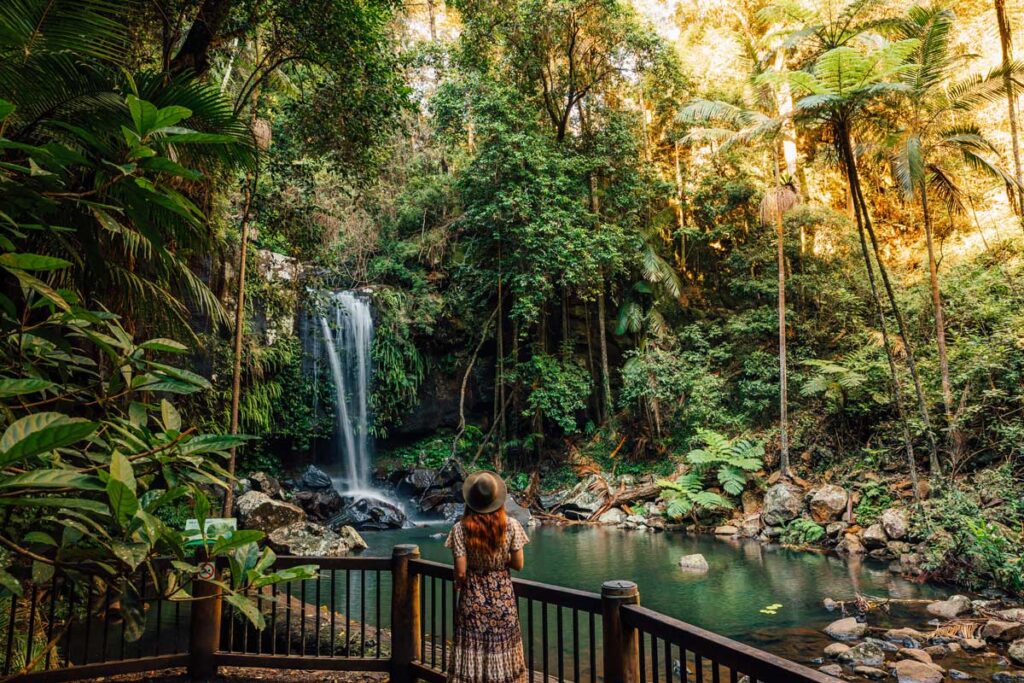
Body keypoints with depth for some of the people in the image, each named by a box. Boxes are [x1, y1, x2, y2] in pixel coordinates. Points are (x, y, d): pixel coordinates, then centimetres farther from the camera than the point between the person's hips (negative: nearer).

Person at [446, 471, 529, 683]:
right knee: (502, 652, 13)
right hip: (503, 598, 1)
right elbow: (518, 564, -4)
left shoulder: (461, 528, -13)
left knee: (471, 655, 10)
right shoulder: (511, 525, -10)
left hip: (473, 599, -1)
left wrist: (458, 585, 9)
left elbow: (461, 571, -12)